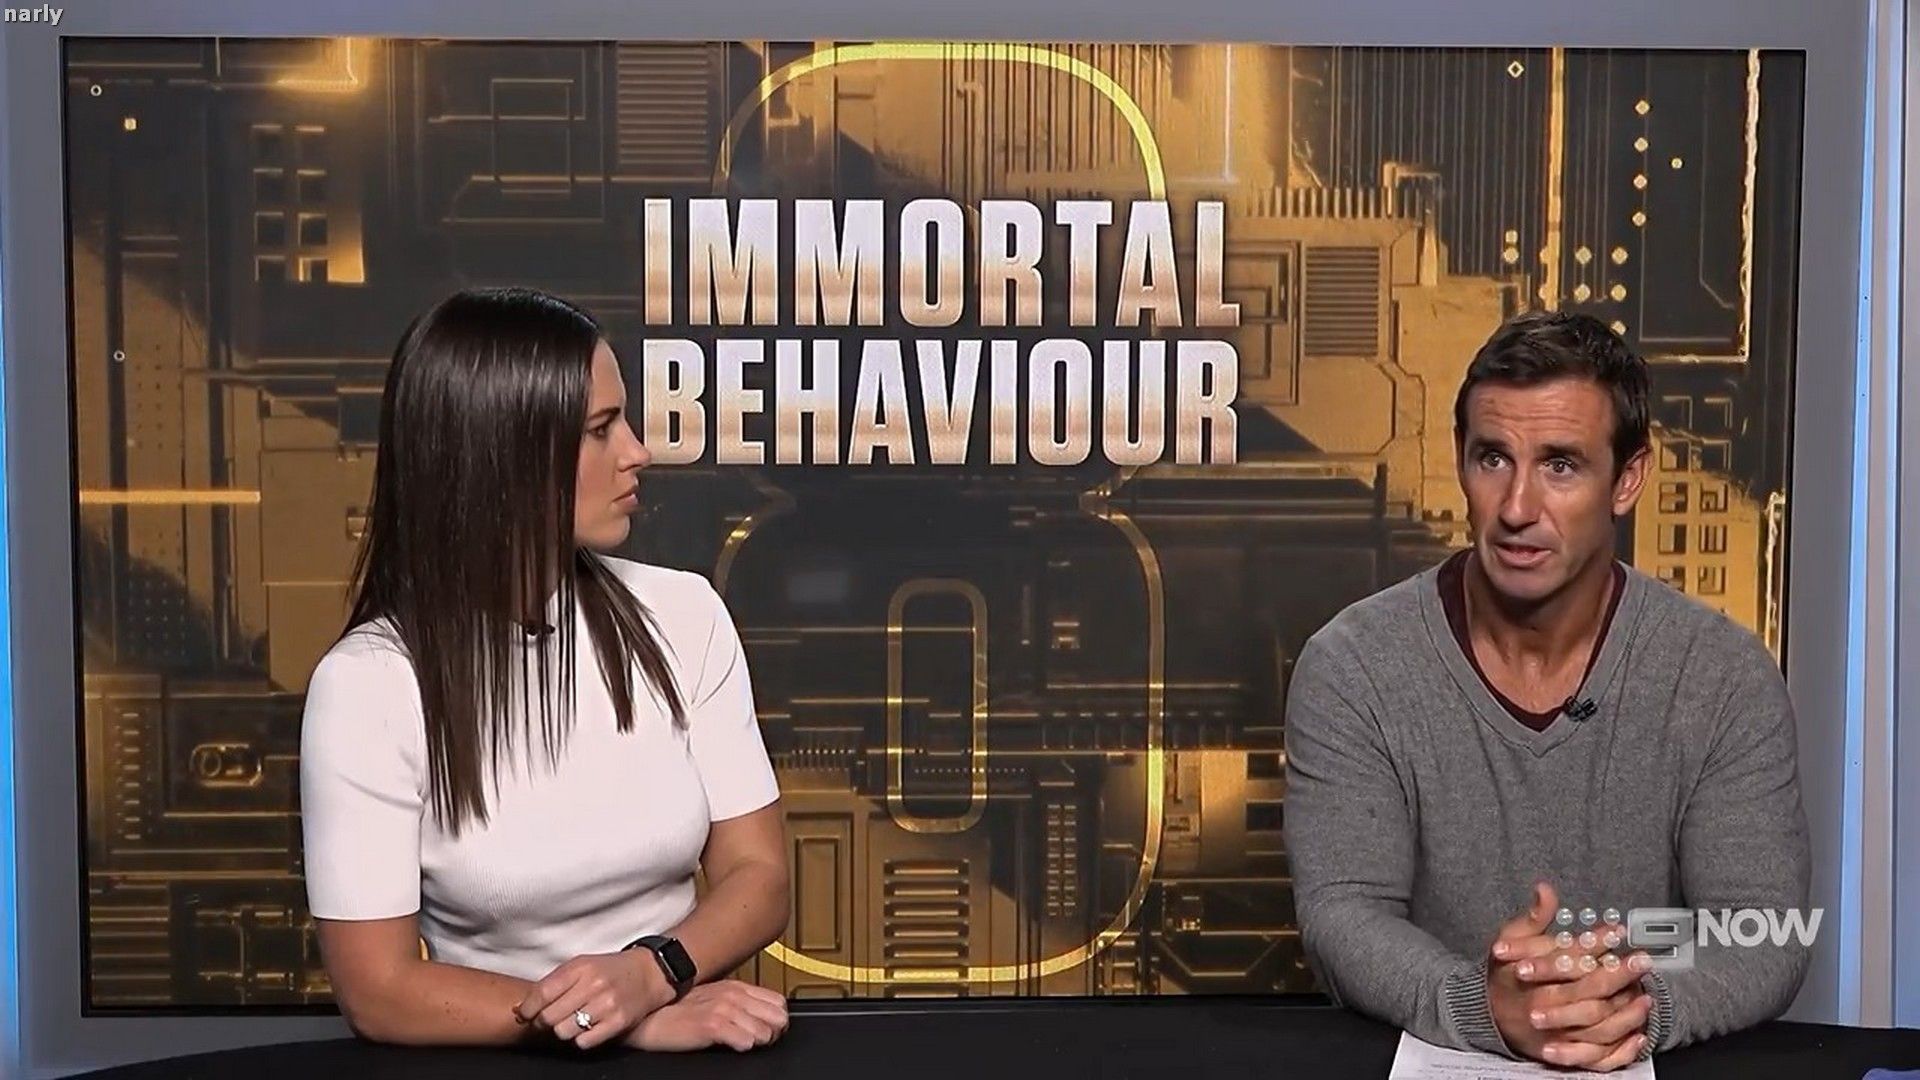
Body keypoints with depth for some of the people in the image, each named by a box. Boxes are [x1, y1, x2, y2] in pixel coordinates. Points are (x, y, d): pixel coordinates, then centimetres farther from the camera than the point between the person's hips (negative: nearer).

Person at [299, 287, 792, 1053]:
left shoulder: (682, 615, -1)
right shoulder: (368, 681, -11)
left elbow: (757, 874, 1)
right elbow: (378, 991, -11)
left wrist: (650, 973, -17)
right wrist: (633, 1019, -19)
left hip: (687, 1042, 2)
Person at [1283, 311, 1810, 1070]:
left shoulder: (1727, 678, -3)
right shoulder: (1349, 666, -7)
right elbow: (1342, 915, -11)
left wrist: (1643, 1008, -26)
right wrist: (1483, 1010, -29)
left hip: (1648, 1065, 1)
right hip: (1421, 1060, -1)